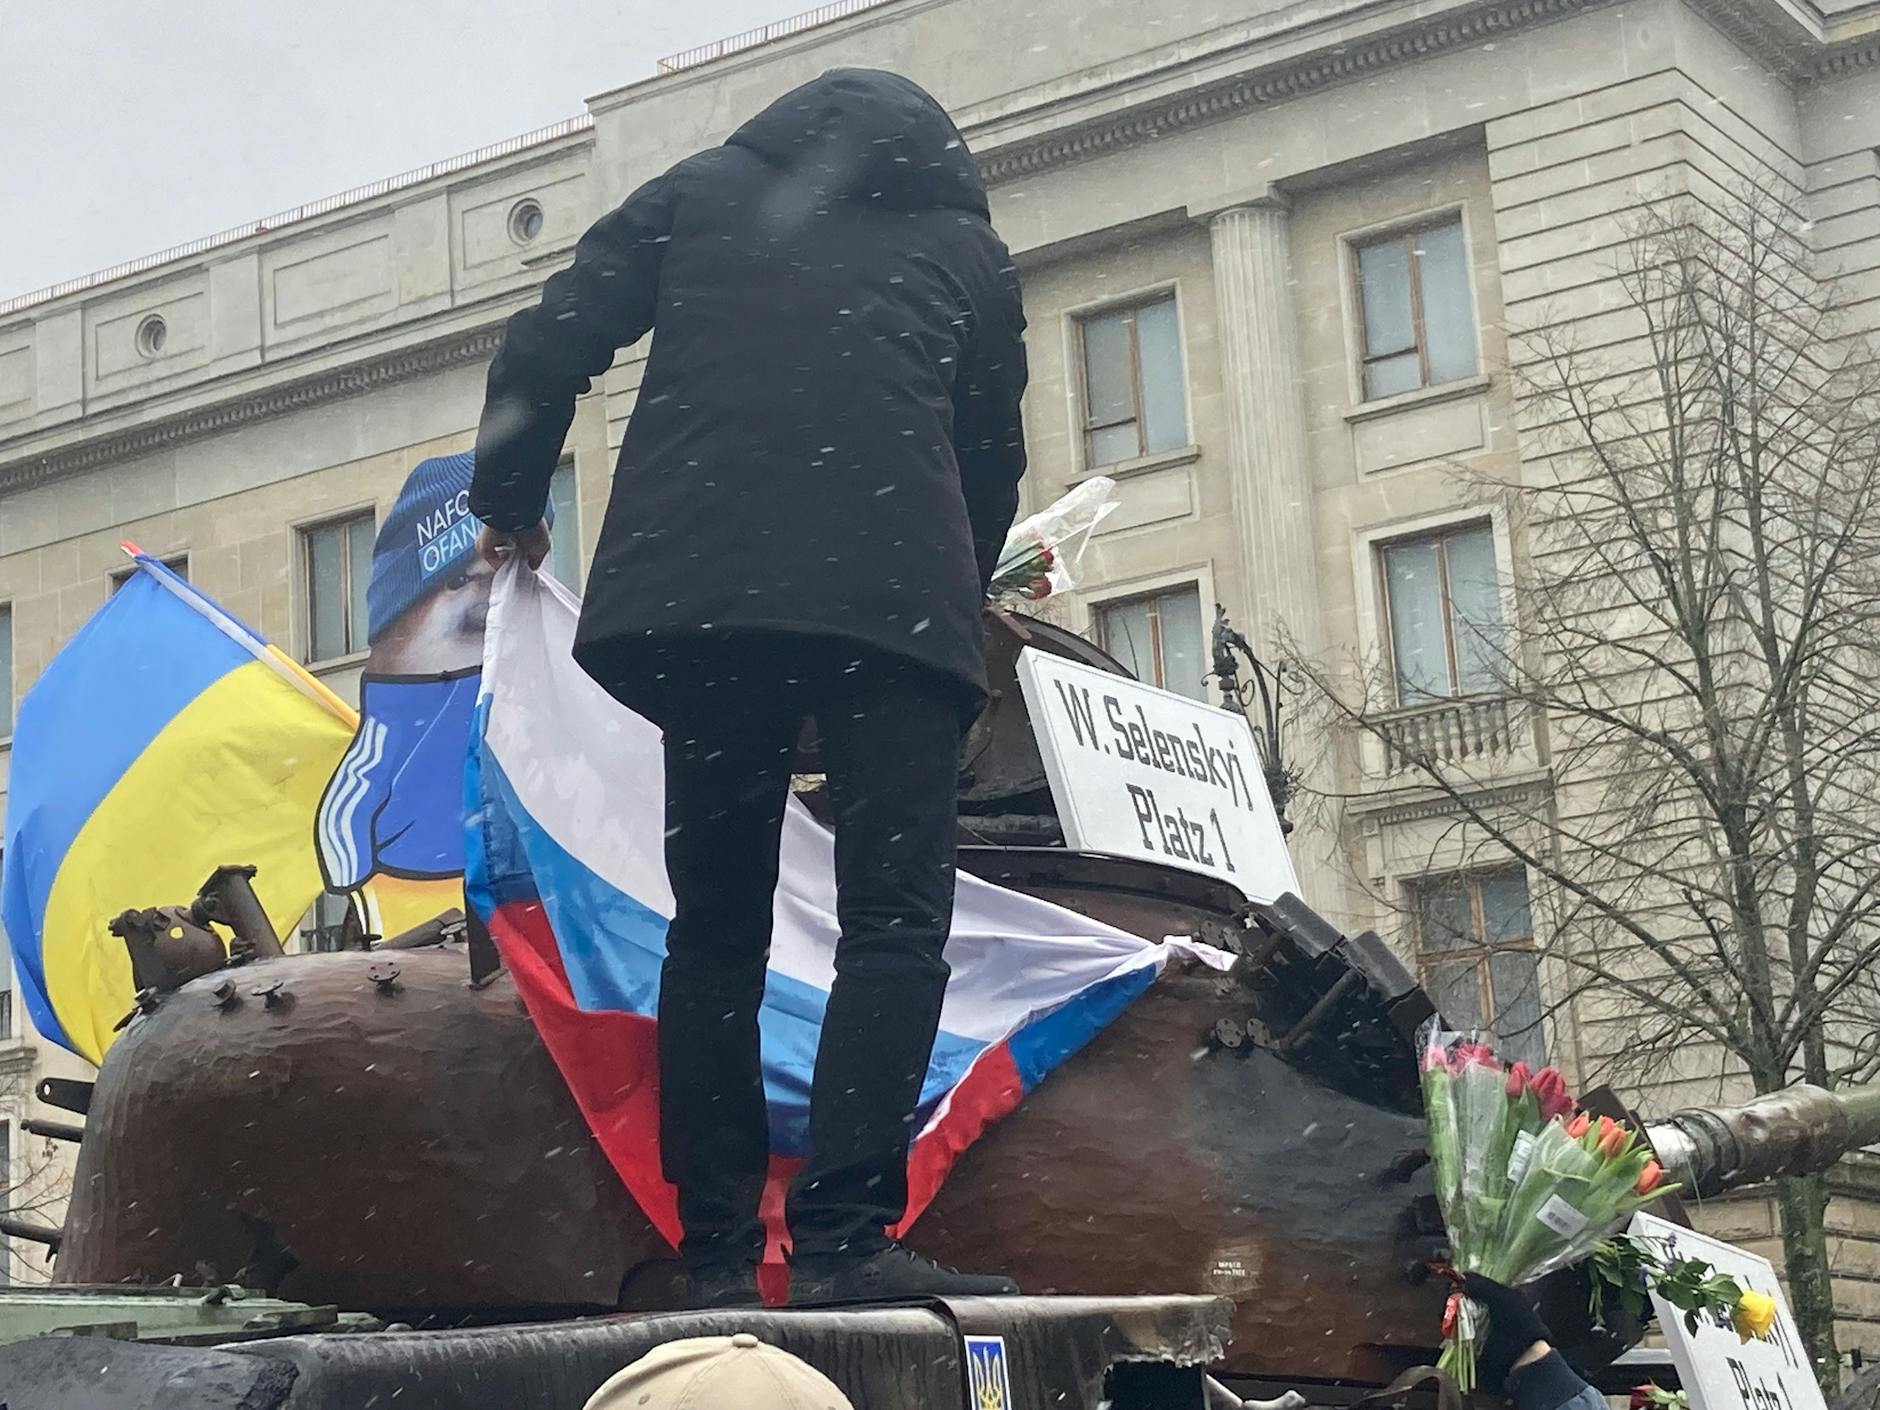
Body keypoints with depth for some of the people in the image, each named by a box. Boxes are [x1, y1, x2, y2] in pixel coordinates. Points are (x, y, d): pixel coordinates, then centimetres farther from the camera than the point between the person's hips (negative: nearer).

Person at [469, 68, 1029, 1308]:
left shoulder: (698, 194, 24)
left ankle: (716, 1250, 5)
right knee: (895, 915, -6)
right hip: (894, 595, -2)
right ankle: (845, 1233, -21)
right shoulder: (967, 247, 23)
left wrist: (511, 505, 29)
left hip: (693, 591, 2)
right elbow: (995, 458, 25)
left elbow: (547, 351, 16)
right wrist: (957, 600, 41)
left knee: (716, 923, 9)